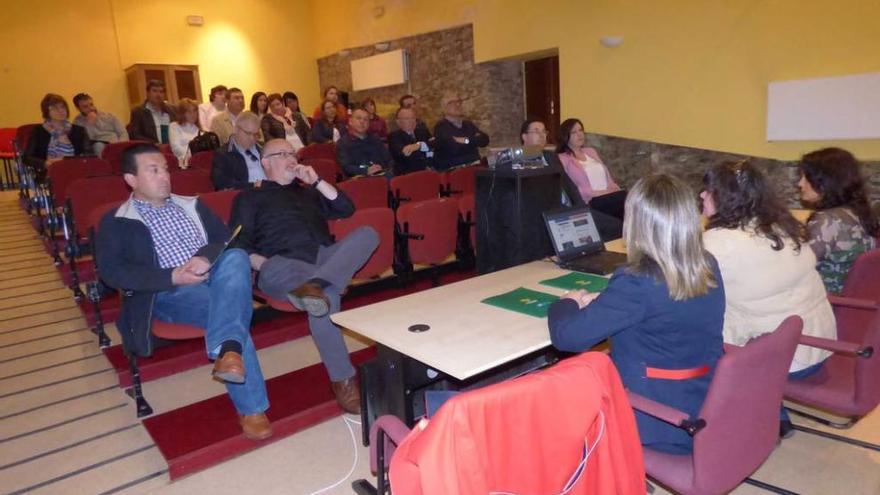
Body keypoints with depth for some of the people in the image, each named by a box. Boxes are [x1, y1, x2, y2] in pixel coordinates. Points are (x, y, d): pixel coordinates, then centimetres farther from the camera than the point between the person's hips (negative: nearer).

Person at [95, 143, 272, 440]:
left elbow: (226, 238, 14)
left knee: (237, 257, -31)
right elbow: (111, 272, -4)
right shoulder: (117, 222, 9)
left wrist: (206, 257, -11)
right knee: (229, 310, -33)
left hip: (216, 278, 4)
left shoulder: (191, 205, 22)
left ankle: (226, 349, -45)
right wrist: (173, 277, -16)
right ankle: (250, 407, -28)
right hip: (169, 293, -3)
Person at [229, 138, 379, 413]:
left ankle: (313, 284, -47)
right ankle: (343, 379, -40)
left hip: (326, 258, 4)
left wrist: (316, 181, 14)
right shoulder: (249, 198, 21)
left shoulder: (308, 192, 35)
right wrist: (265, 265, -14)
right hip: (286, 264, -4)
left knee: (367, 233, -28)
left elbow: (346, 209, 22)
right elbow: (239, 244, 7)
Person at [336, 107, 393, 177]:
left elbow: (388, 159, 21)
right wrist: (366, 171, -21)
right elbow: (346, 167, -5)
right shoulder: (343, 143, 8)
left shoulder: (375, 139, 25)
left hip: (382, 175, 5)